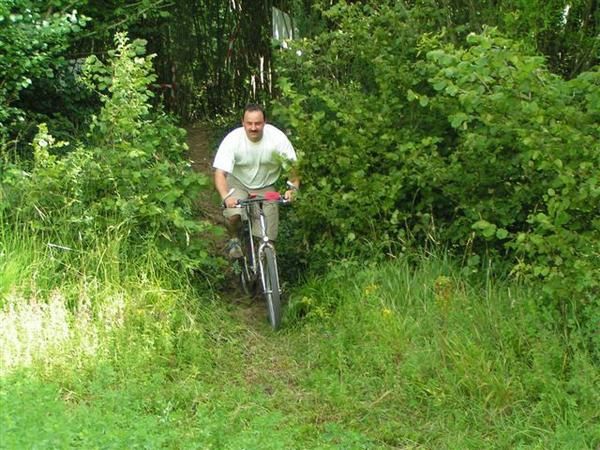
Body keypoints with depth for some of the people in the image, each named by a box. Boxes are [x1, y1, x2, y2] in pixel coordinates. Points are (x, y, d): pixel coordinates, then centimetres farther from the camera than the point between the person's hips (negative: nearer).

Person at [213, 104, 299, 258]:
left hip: (266, 187, 1)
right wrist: (226, 197, -46)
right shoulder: (232, 139, -25)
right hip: (238, 183, -1)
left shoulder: (277, 137, -22)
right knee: (233, 214, -29)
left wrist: (293, 188, -36)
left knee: (267, 237, -8)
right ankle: (234, 239, 5)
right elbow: (220, 173, -29)